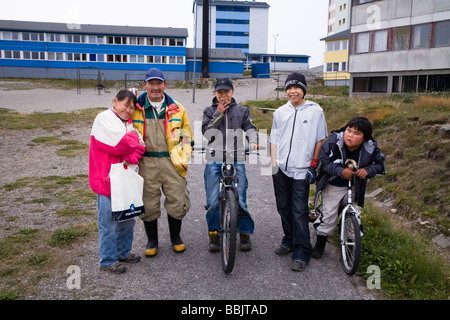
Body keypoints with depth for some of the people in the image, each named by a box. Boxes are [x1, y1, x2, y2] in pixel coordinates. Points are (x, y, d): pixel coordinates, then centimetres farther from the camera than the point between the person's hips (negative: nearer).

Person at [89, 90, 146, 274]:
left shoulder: (129, 123, 16)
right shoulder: (104, 119, -8)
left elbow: (140, 146, 2)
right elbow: (120, 143, -22)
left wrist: (131, 157, -18)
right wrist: (134, 138, -3)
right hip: (108, 180, -8)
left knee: (128, 218, 17)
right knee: (109, 222, 0)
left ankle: (123, 252, 35)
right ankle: (108, 261, 15)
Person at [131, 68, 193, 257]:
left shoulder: (176, 108, 7)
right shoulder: (136, 109, 4)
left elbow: (186, 135, 13)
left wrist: (184, 158, 7)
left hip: (172, 162, 1)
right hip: (147, 163, 0)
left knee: (177, 202, 5)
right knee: (148, 204, 7)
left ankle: (175, 237, 30)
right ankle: (151, 240, 28)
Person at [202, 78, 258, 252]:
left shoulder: (242, 111, 14)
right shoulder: (209, 111, 12)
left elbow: (250, 128, 2)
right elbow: (206, 132, -1)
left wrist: (253, 141, -18)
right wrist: (218, 114, -6)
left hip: (236, 161, 0)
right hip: (214, 161, 0)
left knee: (239, 199, -2)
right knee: (213, 201, 0)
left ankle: (245, 233, 16)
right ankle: (214, 234, 17)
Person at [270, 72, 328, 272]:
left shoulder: (315, 111, 0)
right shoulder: (280, 112, 11)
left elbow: (320, 139, 3)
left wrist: (314, 163, -2)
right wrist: (273, 162, 7)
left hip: (301, 170, -4)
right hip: (280, 169, 5)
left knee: (299, 212, -6)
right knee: (284, 208, 13)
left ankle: (301, 253, 3)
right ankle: (289, 241, 31)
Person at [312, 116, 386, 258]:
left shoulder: (370, 148, -14)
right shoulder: (334, 142, -22)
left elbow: (380, 163, -1)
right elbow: (323, 160, -20)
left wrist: (367, 170, -21)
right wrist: (341, 171, -30)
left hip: (355, 187, 2)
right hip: (333, 186, -2)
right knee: (329, 214, 1)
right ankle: (320, 242, 20)